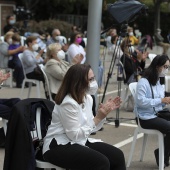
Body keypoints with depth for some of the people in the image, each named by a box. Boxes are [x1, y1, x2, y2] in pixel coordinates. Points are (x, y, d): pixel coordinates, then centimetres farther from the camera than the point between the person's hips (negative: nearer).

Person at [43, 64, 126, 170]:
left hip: (80, 142, 9)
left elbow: (90, 127, 9)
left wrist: (104, 113, -4)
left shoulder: (87, 98, 6)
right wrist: (98, 118, -20)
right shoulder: (68, 103, -20)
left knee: (117, 156, -7)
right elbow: (75, 135, -22)